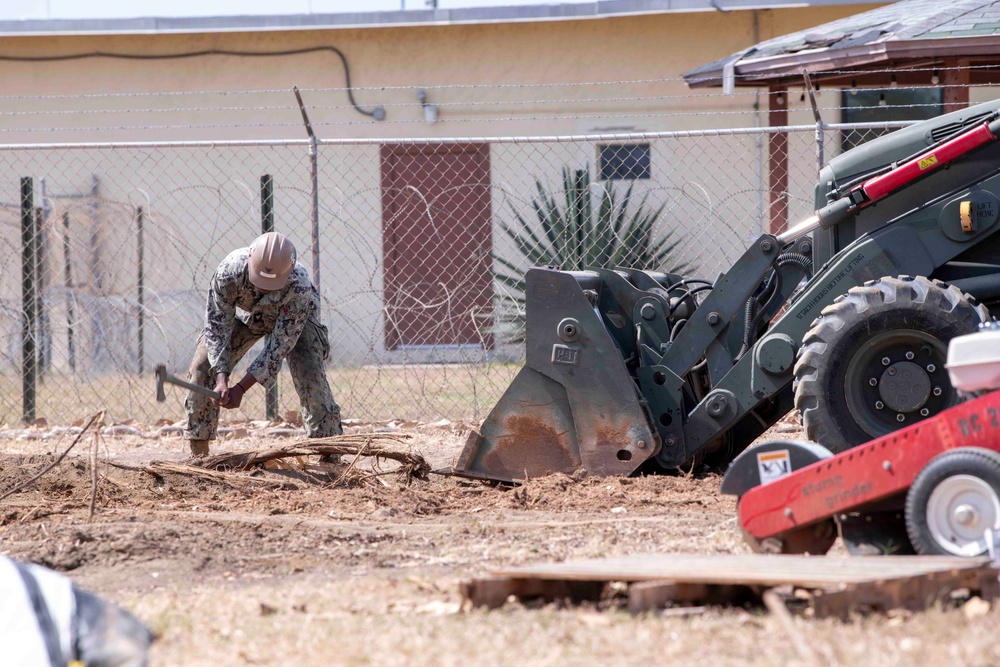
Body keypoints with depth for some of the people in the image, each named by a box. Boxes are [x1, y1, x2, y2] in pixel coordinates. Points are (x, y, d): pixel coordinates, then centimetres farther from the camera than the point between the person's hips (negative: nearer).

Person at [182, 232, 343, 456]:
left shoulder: (300, 288, -42)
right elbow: (217, 328, -28)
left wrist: (241, 388, -37)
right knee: (203, 368, -10)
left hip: (295, 319, -2)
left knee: (310, 376, -22)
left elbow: (279, 346, -34)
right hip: (245, 315, 2)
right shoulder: (229, 272, -40)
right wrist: (221, 380, -38)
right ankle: (198, 452, 1)